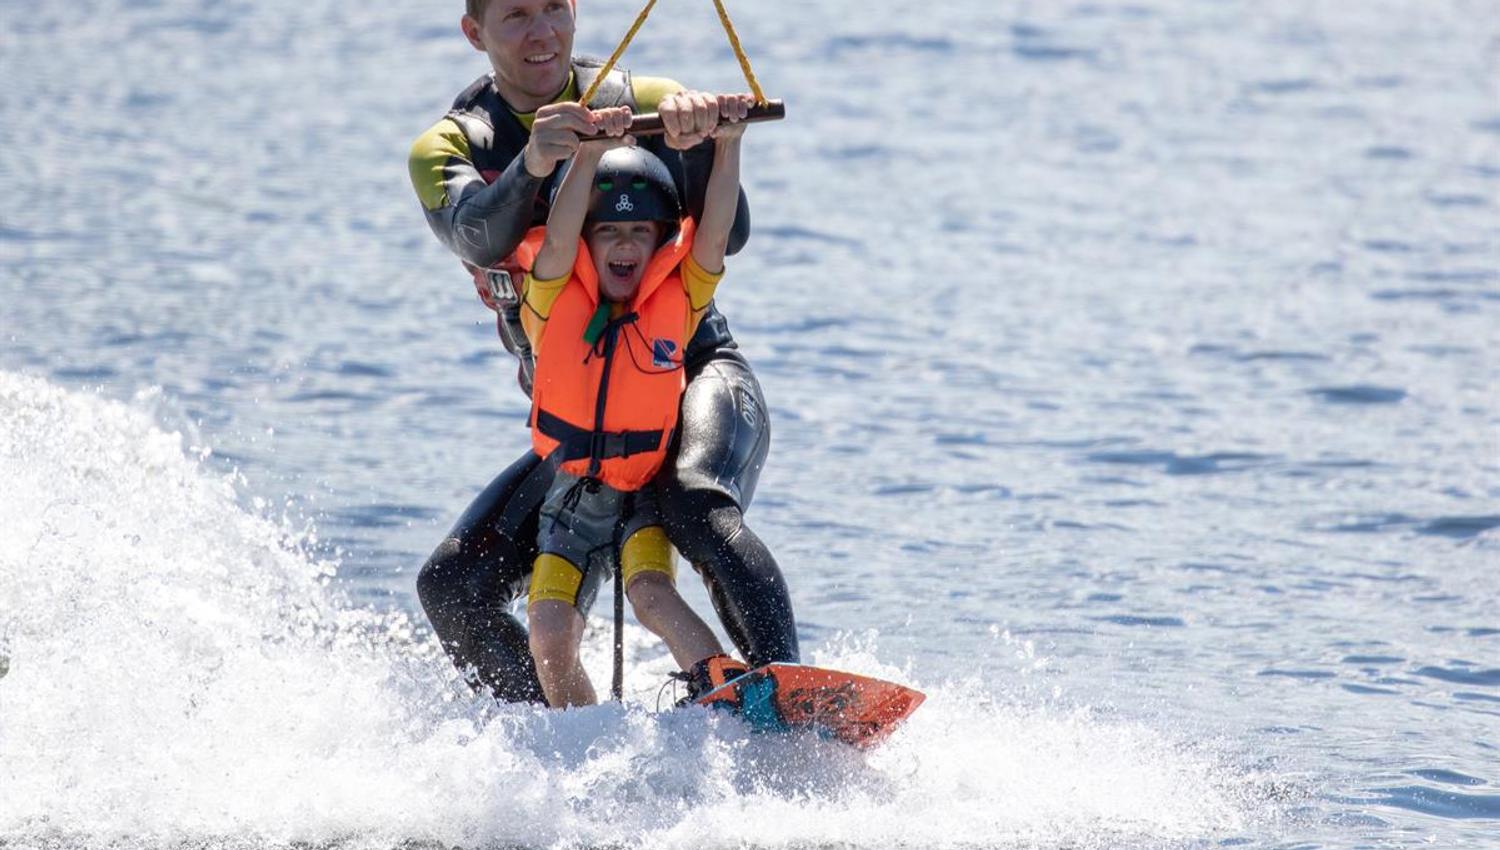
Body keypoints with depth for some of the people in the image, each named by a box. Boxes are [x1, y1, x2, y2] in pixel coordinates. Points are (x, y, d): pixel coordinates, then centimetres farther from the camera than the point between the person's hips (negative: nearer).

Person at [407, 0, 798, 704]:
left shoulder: (646, 104, -1)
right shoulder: (448, 148, 0)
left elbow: (728, 236, -13)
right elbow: (479, 240, -24)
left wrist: (696, 140, -33)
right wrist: (531, 165, -45)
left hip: (697, 375, -3)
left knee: (695, 505, -35)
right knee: (453, 587, -10)